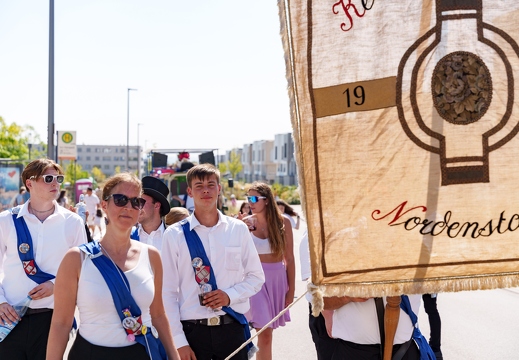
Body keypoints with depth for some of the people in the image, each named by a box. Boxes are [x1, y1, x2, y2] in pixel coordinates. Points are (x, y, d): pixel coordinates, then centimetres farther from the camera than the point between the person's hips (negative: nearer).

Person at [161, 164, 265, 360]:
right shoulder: (174, 235, -2)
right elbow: (168, 292, -3)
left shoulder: (238, 229, 3)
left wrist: (230, 296, -10)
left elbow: (256, 277, 8)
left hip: (232, 327, 1)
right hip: (192, 330, -1)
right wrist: (179, 342, -7)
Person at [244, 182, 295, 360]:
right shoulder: (246, 223, -3)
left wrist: (291, 289, 1)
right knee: (265, 334, -8)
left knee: (266, 331, 8)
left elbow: (289, 259, 1)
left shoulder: (283, 223, -3)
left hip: (278, 278, 2)